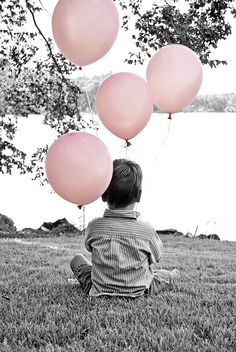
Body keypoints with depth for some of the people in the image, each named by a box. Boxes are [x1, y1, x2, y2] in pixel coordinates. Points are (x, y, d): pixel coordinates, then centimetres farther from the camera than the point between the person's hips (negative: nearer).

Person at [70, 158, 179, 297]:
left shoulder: (94, 226, -16)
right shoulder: (146, 230, -18)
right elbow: (156, 257, 0)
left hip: (99, 291, 1)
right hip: (138, 293, 0)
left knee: (77, 259, 27)